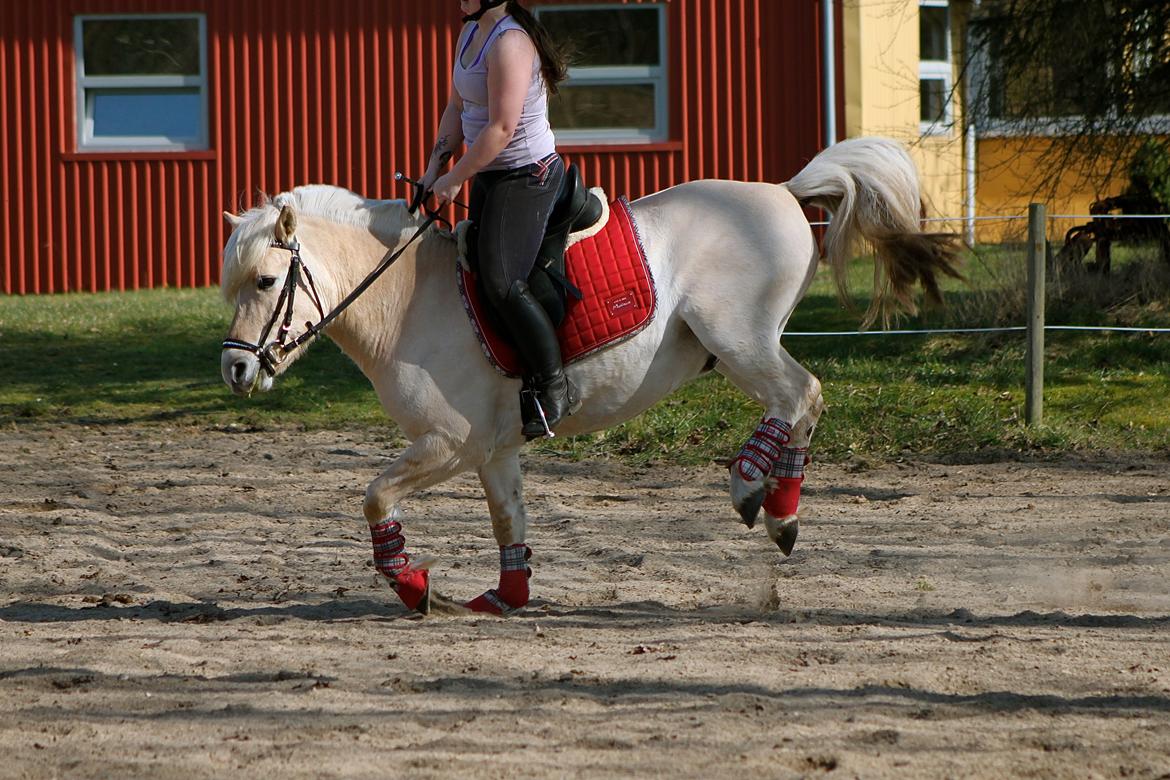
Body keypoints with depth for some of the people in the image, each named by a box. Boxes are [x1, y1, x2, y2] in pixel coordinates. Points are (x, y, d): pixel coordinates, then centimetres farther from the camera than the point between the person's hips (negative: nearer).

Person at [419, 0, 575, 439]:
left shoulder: (510, 43, -22)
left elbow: (501, 129, -25)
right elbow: (457, 108, 19)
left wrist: (453, 180, -16)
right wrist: (435, 167, 9)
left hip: (527, 178, -11)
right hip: (489, 177, 11)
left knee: (502, 282, -18)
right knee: (474, 271, 11)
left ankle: (555, 386, -9)